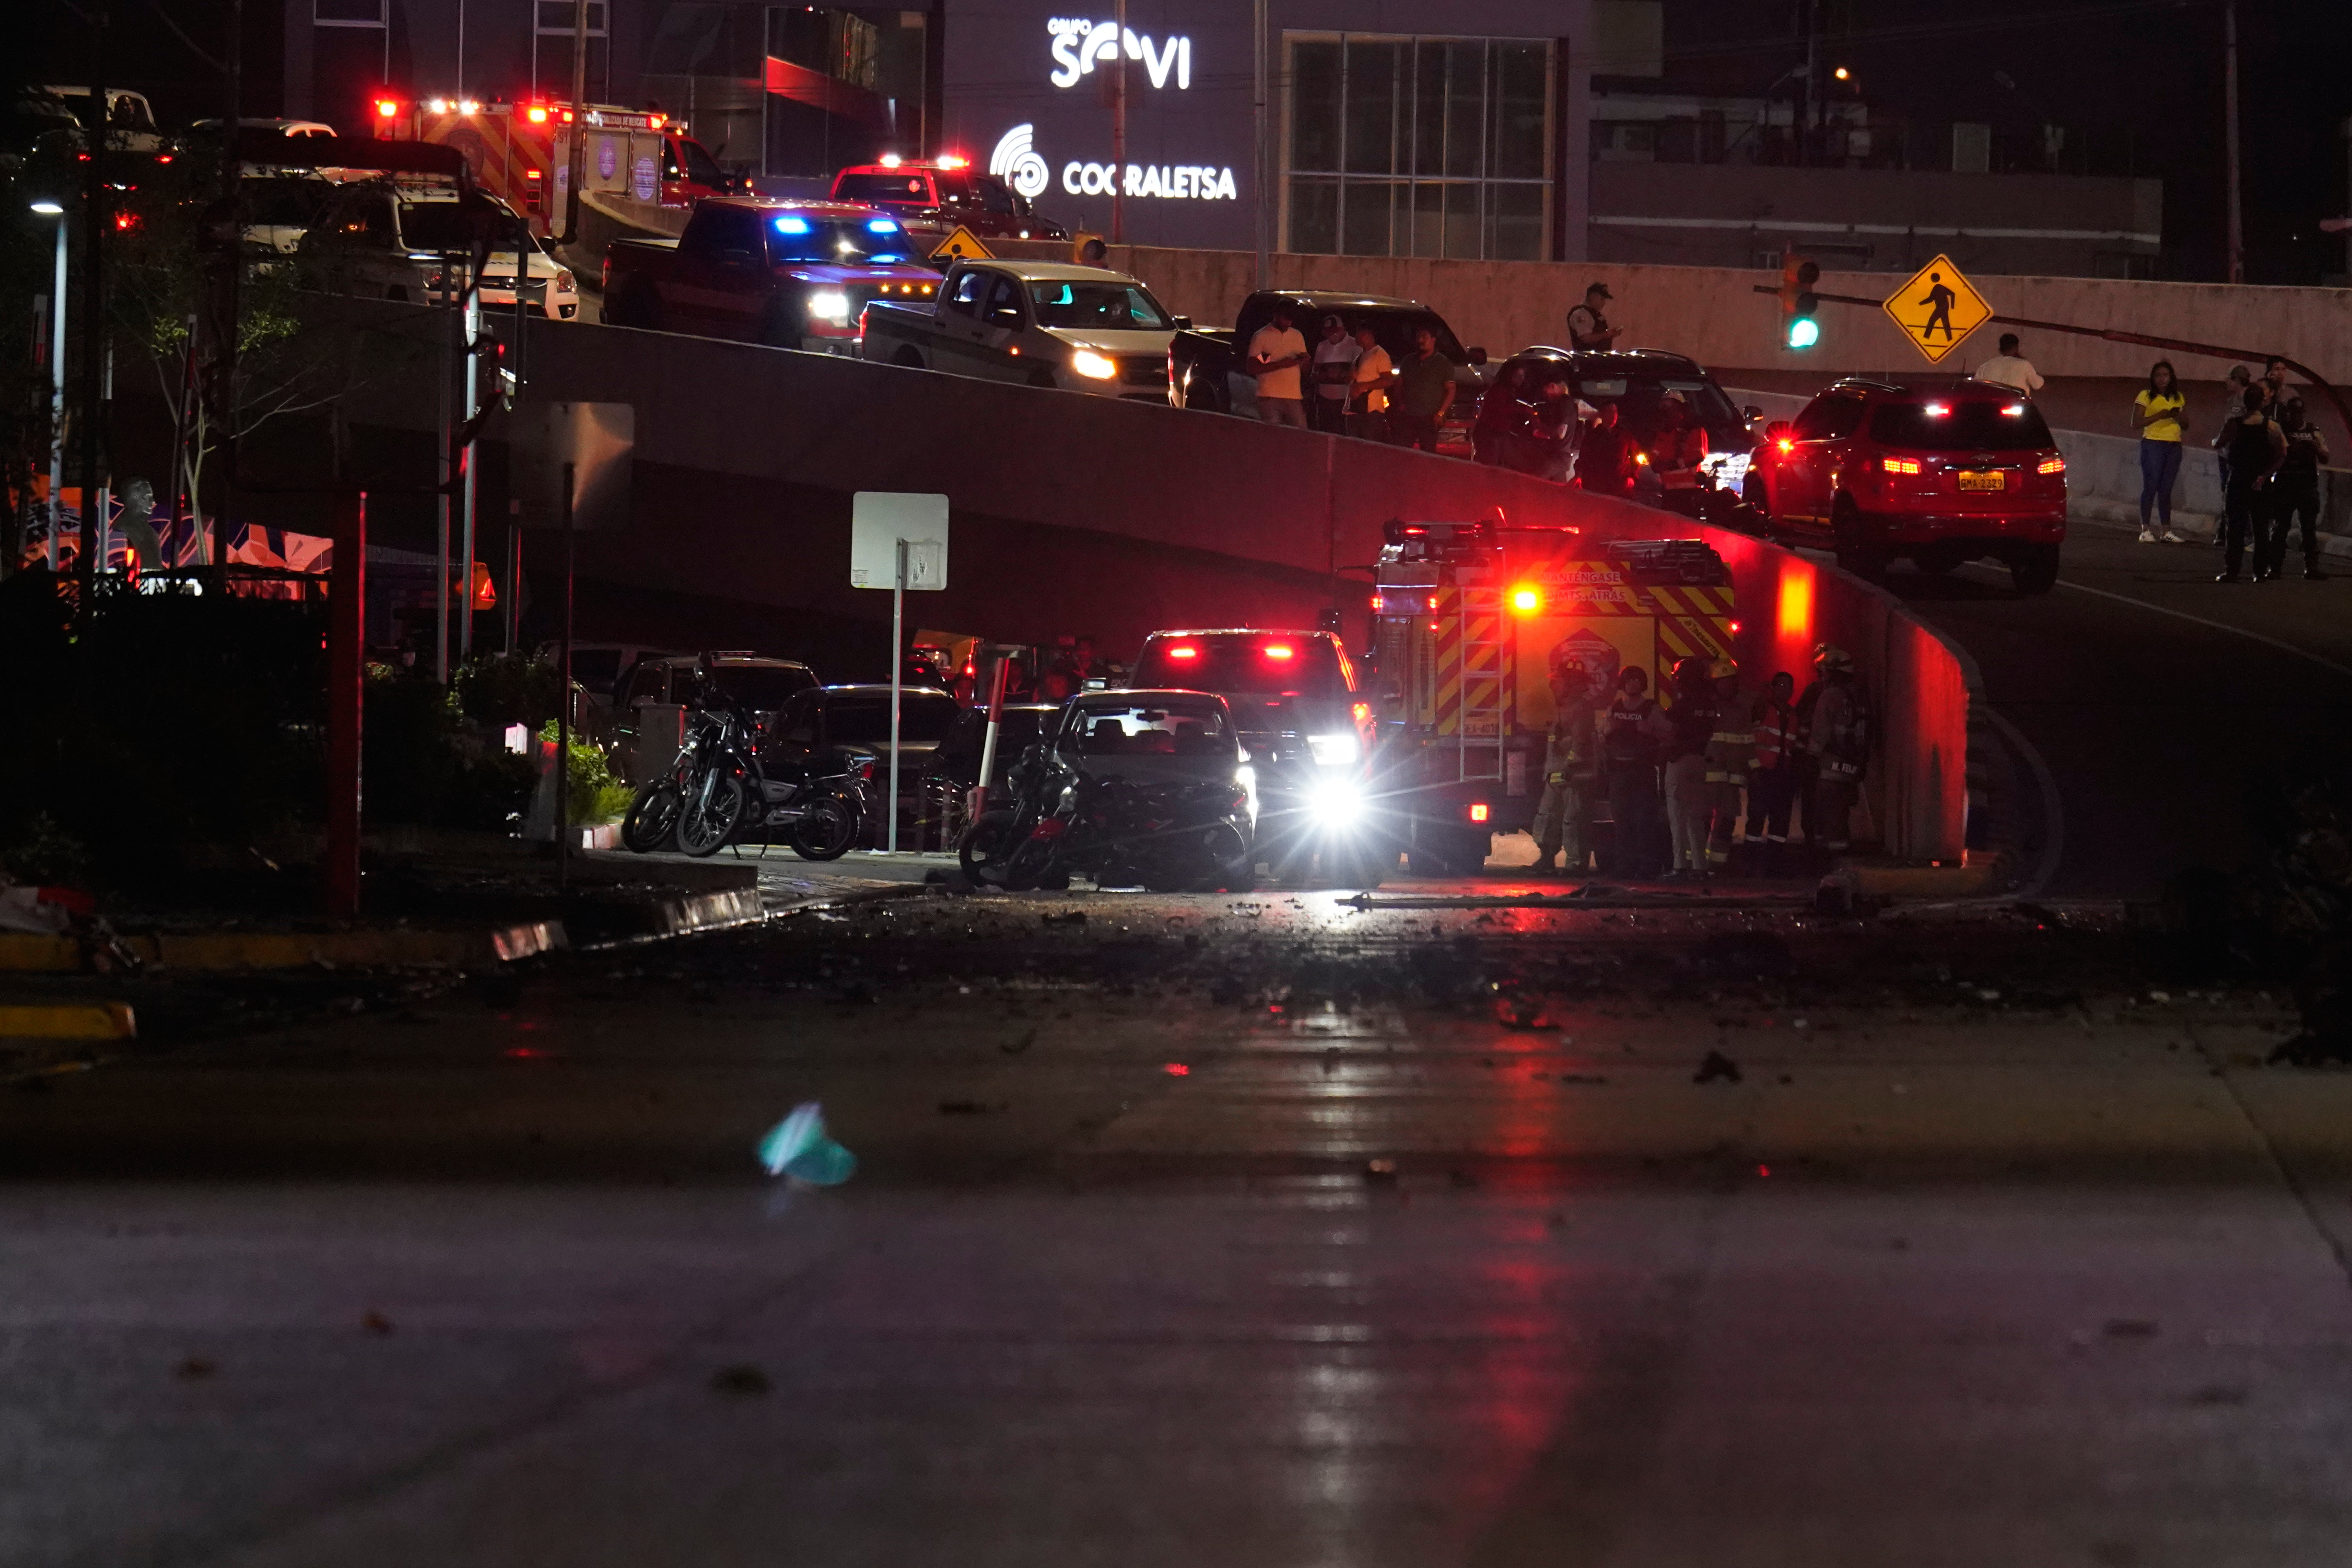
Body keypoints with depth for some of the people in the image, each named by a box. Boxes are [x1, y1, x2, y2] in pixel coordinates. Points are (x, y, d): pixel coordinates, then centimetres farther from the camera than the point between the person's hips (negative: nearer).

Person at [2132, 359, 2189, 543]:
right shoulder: (2146, 396, 0)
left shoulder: (2177, 398, 15)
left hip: (2174, 446, 4)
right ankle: (2146, 530, -6)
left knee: (2166, 490, 6)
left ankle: (2167, 531, 7)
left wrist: (2180, 415, -3)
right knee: (2151, 486, -8)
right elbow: (2137, 421, -9)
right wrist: (2160, 416, -17)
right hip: (2153, 444, -4)